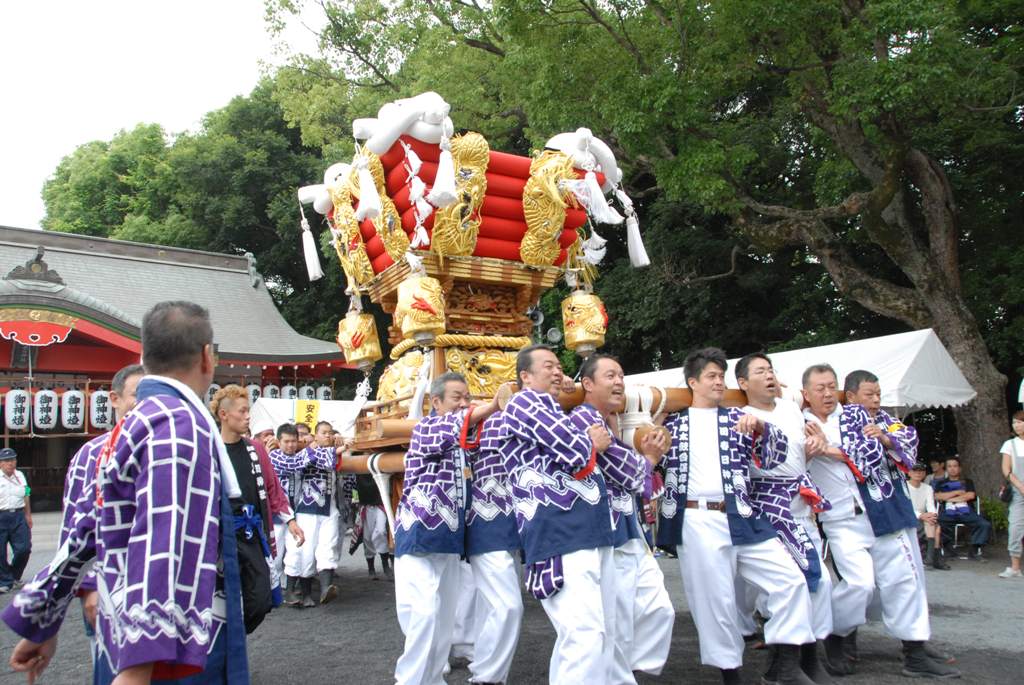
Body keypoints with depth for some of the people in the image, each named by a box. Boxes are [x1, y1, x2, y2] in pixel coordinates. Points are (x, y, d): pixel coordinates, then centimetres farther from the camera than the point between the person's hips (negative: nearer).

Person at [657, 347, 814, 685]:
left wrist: (760, 426, -11)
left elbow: (776, 456, 7)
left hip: (742, 519, 2)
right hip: (696, 523, -2)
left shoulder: (737, 418, 13)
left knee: (790, 579, -6)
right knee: (715, 600, 0)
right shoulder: (672, 422, 11)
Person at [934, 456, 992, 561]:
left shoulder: (967, 482, 24)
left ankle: (973, 551, -16)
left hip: (966, 512, 1)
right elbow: (937, 496, 2)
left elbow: (971, 495, 3)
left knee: (985, 525, -27)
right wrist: (957, 492, 3)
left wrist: (948, 498, 2)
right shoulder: (941, 483, 23)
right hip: (947, 513, -1)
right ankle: (949, 551, -17)